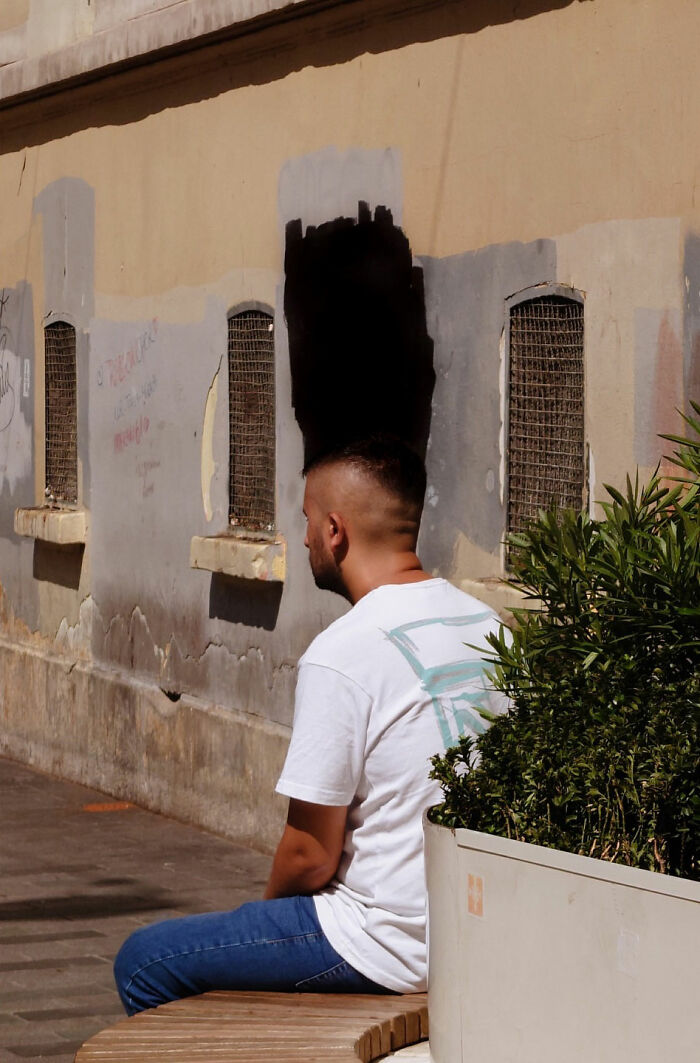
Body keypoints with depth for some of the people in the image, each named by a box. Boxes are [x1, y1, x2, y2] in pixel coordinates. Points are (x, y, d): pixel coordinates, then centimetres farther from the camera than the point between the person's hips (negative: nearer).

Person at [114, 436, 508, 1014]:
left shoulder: (341, 656, -20)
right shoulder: (487, 626, 4)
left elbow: (310, 857, -17)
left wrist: (271, 903, 6)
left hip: (397, 948, -9)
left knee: (145, 962, 5)